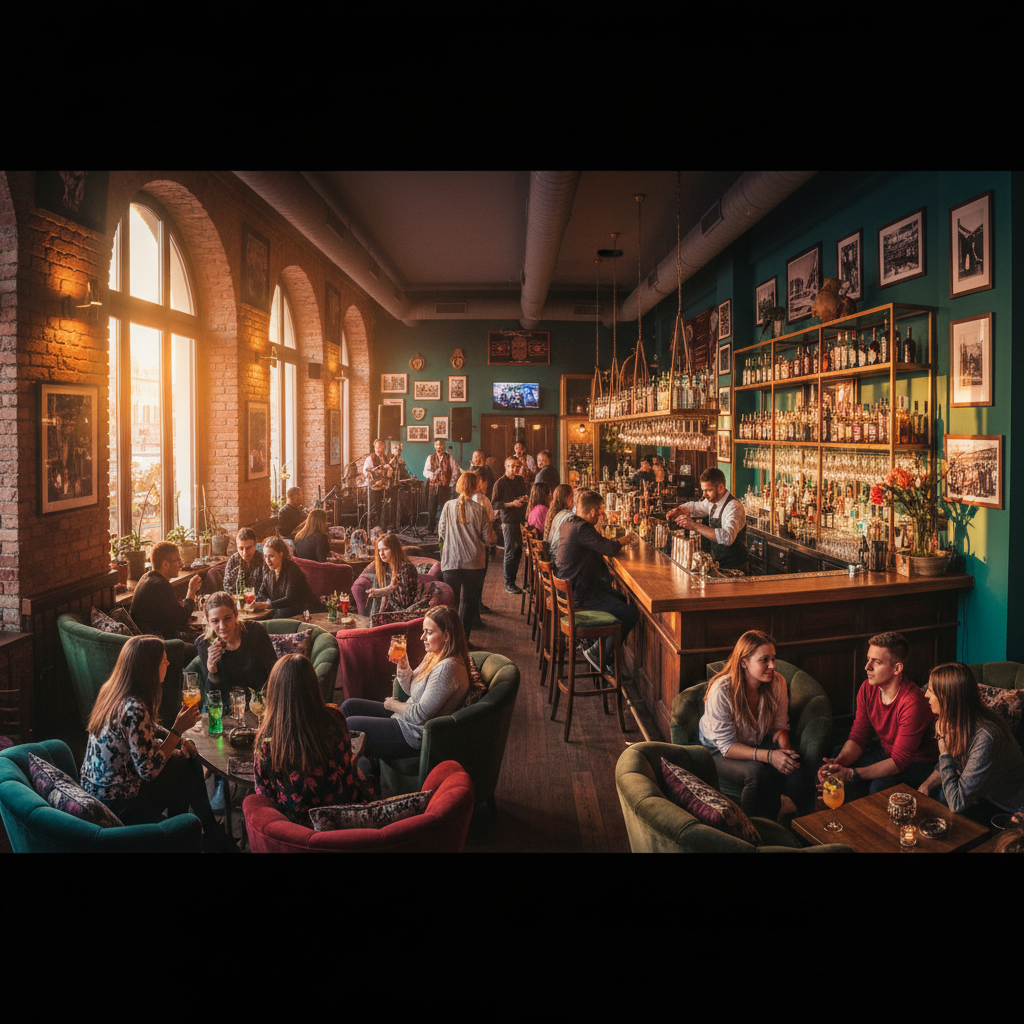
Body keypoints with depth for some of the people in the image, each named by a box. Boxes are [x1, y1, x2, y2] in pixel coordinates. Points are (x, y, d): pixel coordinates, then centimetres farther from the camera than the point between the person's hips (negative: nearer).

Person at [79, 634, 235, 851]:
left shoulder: (112, 690, 0)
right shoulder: (134, 709, -30)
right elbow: (148, 771, -27)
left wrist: (180, 740, 1)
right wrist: (178, 730, -22)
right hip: (117, 806, -9)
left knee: (189, 756, 12)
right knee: (187, 767, 5)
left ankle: (212, 834, 26)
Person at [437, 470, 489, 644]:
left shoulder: (449, 506, -5)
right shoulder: (479, 509, -8)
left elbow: (441, 532, 2)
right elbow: (486, 537, -3)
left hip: (451, 561, 0)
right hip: (474, 562, 0)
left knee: (450, 601, 10)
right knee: (469, 601, 11)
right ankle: (464, 639, 14)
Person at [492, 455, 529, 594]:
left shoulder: (520, 480, 14)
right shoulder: (500, 483, -5)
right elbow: (494, 504, -10)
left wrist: (524, 499, 4)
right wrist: (512, 504, -18)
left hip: (521, 519, 6)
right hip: (509, 521, -6)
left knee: (519, 551, 10)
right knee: (510, 553, -4)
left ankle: (512, 579, 22)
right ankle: (509, 584, 4)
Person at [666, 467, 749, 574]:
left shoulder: (734, 507, -19)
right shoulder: (712, 501, 6)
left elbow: (727, 537, -35)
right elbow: (693, 506, 25)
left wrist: (694, 526, -36)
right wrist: (678, 510, 2)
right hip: (718, 565, 7)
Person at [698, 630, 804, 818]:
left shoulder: (777, 683, -13)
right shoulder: (721, 691, -29)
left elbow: (779, 725, 0)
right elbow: (727, 746, -25)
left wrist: (785, 748, -23)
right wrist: (769, 756, -38)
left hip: (758, 744, 5)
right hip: (718, 752, -5)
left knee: (792, 769, -25)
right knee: (756, 771, -35)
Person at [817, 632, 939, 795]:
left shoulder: (912, 703, -33)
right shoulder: (867, 688, -10)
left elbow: (899, 761, -31)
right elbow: (858, 738, -6)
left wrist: (851, 774, -40)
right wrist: (838, 762, -29)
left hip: (917, 761, -7)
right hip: (885, 749, 7)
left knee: (880, 786, -33)